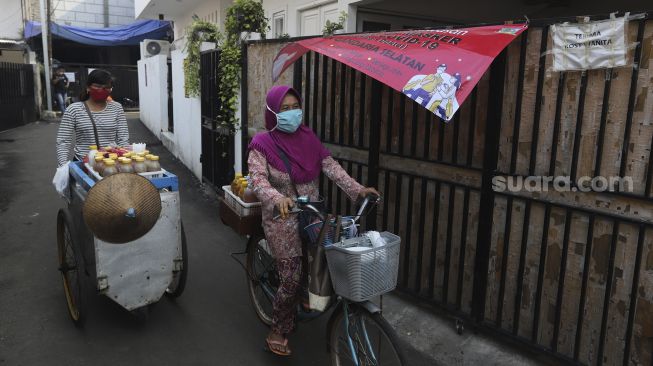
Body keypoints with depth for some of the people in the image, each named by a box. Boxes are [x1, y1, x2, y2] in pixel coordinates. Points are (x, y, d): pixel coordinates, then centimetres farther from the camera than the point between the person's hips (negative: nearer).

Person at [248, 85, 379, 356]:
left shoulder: (308, 137, 4)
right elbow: (258, 180, -23)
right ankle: (279, 329, 18)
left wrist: (357, 189, -13)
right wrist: (278, 199, -43)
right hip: (283, 220, -5)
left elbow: (330, 166, -1)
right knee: (291, 278, -3)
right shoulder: (262, 145, -10)